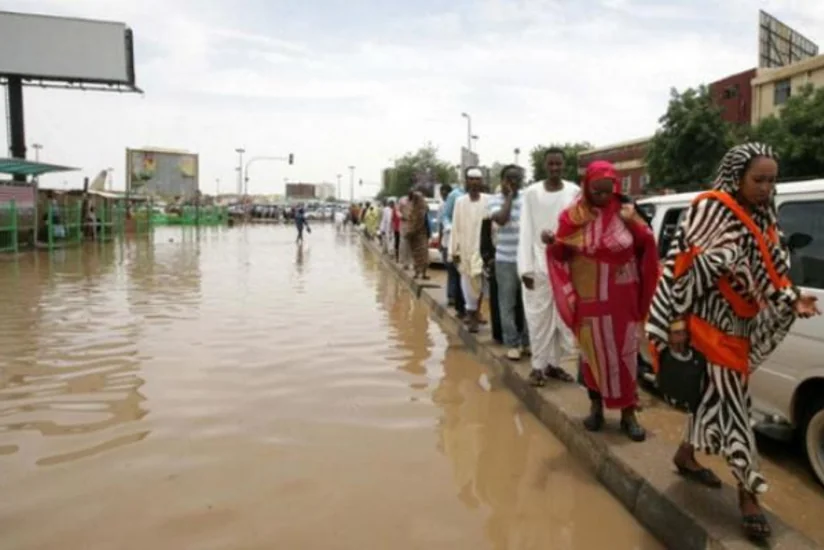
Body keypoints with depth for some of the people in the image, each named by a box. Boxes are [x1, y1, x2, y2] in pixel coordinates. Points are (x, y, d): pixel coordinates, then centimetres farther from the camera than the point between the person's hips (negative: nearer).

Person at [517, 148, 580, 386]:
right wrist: (525, 267, -7)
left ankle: (554, 363, 22)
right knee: (539, 317, 3)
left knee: (564, 318, 8)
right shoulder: (531, 193, -1)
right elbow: (525, 232, -2)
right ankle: (538, 365, 14)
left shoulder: (575, 192, 1)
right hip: (539, 265, -1)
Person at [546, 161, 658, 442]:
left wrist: (633, 223, -17)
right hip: (589, 298, 0)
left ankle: (628, 412, 16)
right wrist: (553, 243, -22)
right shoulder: (573, 216, -4)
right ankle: (596, 406, 26)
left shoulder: (625, 211, -2)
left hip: (622, 298, 1)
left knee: (625, 354, 5)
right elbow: (562, 254, 0)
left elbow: (646, 245, 0)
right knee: (592, 352, 10)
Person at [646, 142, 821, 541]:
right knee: (730, 397, -5)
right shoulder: (711, 210, -14)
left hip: (738, 324, 8)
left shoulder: (763, 219, 9)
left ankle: (686, 455, 34)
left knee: (714, 390, 16)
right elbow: (687, 266, -17)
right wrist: (677, 320, -19)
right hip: (709, 320, -7)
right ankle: (747, 491, 4)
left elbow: (770, 272, 10)